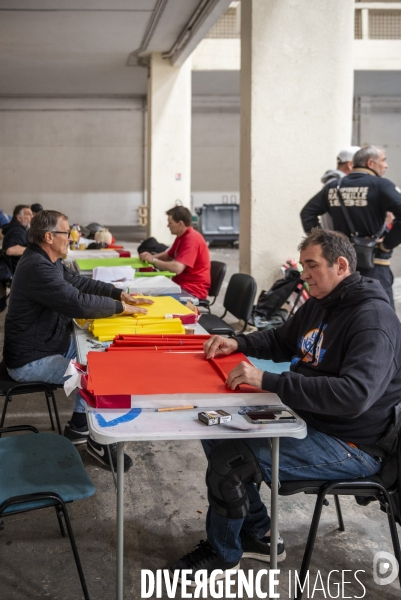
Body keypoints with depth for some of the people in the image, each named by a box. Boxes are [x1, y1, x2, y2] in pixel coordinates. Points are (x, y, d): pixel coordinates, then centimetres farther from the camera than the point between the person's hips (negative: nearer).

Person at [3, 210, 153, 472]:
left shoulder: (47, 261, 6)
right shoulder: (37, 268, -28)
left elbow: (81, 282, 14)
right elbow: (79, 303, -32)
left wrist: (121, 293, 2)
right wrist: (121, 307, -19)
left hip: (49, 345, 11)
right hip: (31, 361, -11)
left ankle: (79, 427, 19)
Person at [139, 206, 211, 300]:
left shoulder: (192, 239, -22)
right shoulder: (182, 236, 10)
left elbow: (177, 268, -31)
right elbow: (168, 255, 24)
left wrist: (153, 260, -18)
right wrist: (151, 256, 3)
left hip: (193, 289, -9)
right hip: (181, 283, 9)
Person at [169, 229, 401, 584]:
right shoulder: (319, 304, 8)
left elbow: (354, 395, -37)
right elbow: (280, 341, 25)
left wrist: (267, 381, -38)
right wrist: (238, 343, 4)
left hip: (350, 446, -10)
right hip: (304, 417, 10)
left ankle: (223, 553, 8)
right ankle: (258, 534, 17)